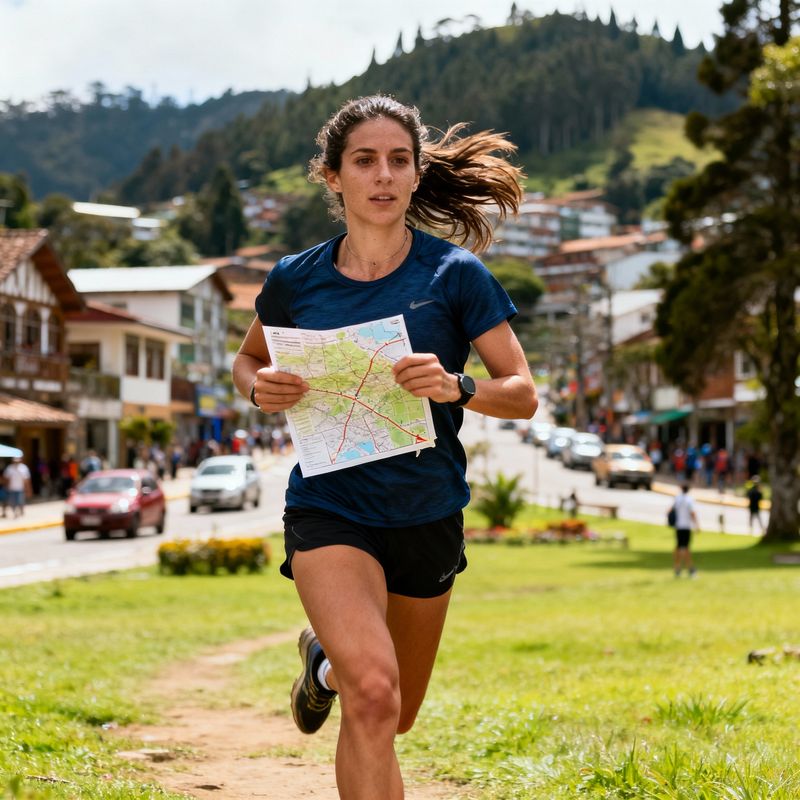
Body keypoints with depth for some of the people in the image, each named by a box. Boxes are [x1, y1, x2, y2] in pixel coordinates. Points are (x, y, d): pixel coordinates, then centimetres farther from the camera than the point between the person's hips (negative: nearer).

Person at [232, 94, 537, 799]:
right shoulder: (297, 280, -3)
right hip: (329, 509, -2)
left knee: (398, 715, 19)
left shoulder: (455, 275, -7)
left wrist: (456, 387, -26)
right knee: (373, 695, -27)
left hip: (428, 517, 2)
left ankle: (327, 657, 51)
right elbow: (248, 358, 16)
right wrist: (260, 389, -8)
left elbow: (523, 394, -6)